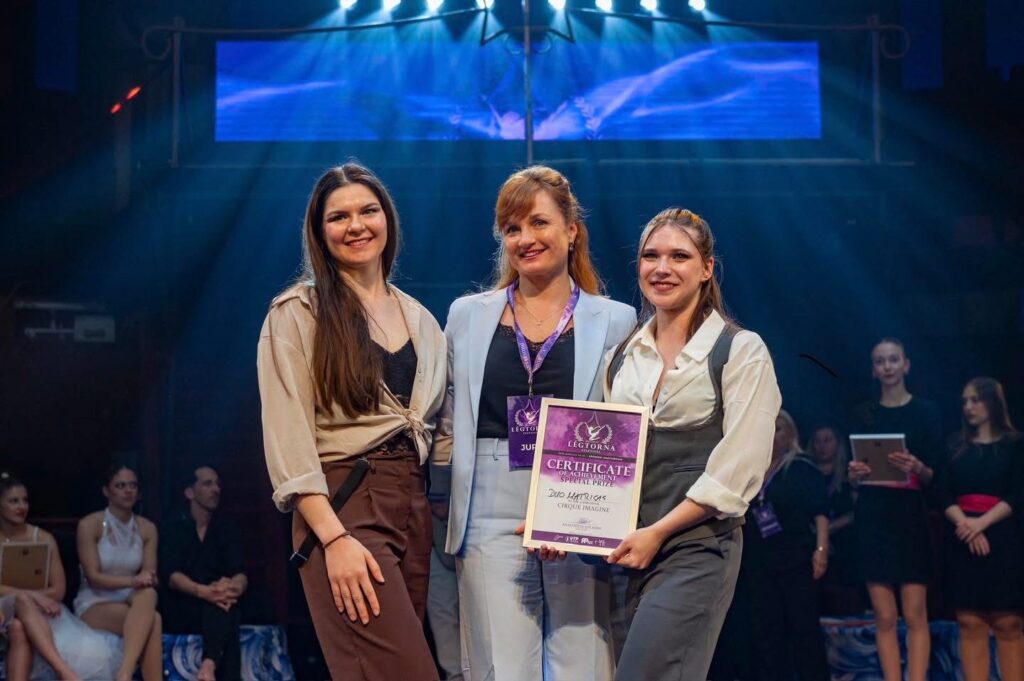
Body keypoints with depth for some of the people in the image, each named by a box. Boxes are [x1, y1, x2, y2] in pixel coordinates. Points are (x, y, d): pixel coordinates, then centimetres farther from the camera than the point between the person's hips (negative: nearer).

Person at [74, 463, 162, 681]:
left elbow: (150, 576, 1)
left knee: (148, 594, -35)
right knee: (153, 620, -33)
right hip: (94, 605, -4)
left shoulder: (147, 528, 7)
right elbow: (93, 577, -13)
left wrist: (146, 580, -24)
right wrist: (131, 581, -28)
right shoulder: (89, 525, -6)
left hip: (132, 602, 4)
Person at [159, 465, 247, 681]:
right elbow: (171, 576, -13)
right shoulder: (174, 527, 3)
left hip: (214, 611, 2)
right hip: (179, 612, -2)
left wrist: (235, 586, -31)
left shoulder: (227, 529, 11)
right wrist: (204, 592, -34)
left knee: (225, 600, -35)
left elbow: (239, 573, -3)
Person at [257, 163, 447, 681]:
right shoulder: (298, 313, -1)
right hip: (341, 505, -6)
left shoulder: (419, 319, 16)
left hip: (413, 505, 6)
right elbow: (287, 439, -9)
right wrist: (335, 538, -18)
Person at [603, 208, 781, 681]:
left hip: (696, 545, -5)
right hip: (623, 550, 6)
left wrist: (657, 533, -14)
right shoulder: (623, 355, 15)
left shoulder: (741, 351, -2)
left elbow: (737, 470, -10)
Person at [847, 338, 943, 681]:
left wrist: (918, 468, -21)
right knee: (884, 617, -3)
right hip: (873, 520, 2)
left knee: (915, 614, -9)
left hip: (911, 519, -2)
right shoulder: (864, 414, 12)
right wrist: (855, 472, -12)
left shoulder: (925, 411, 5)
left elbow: (936, 475, 0)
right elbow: (852, 477, 11)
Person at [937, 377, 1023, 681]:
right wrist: (962, 522, -15)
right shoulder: (957, 449, 15)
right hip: (962, 540, 3)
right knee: (970, 624, -2)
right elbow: (944, 494, 5)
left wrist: (981, 523, -17)